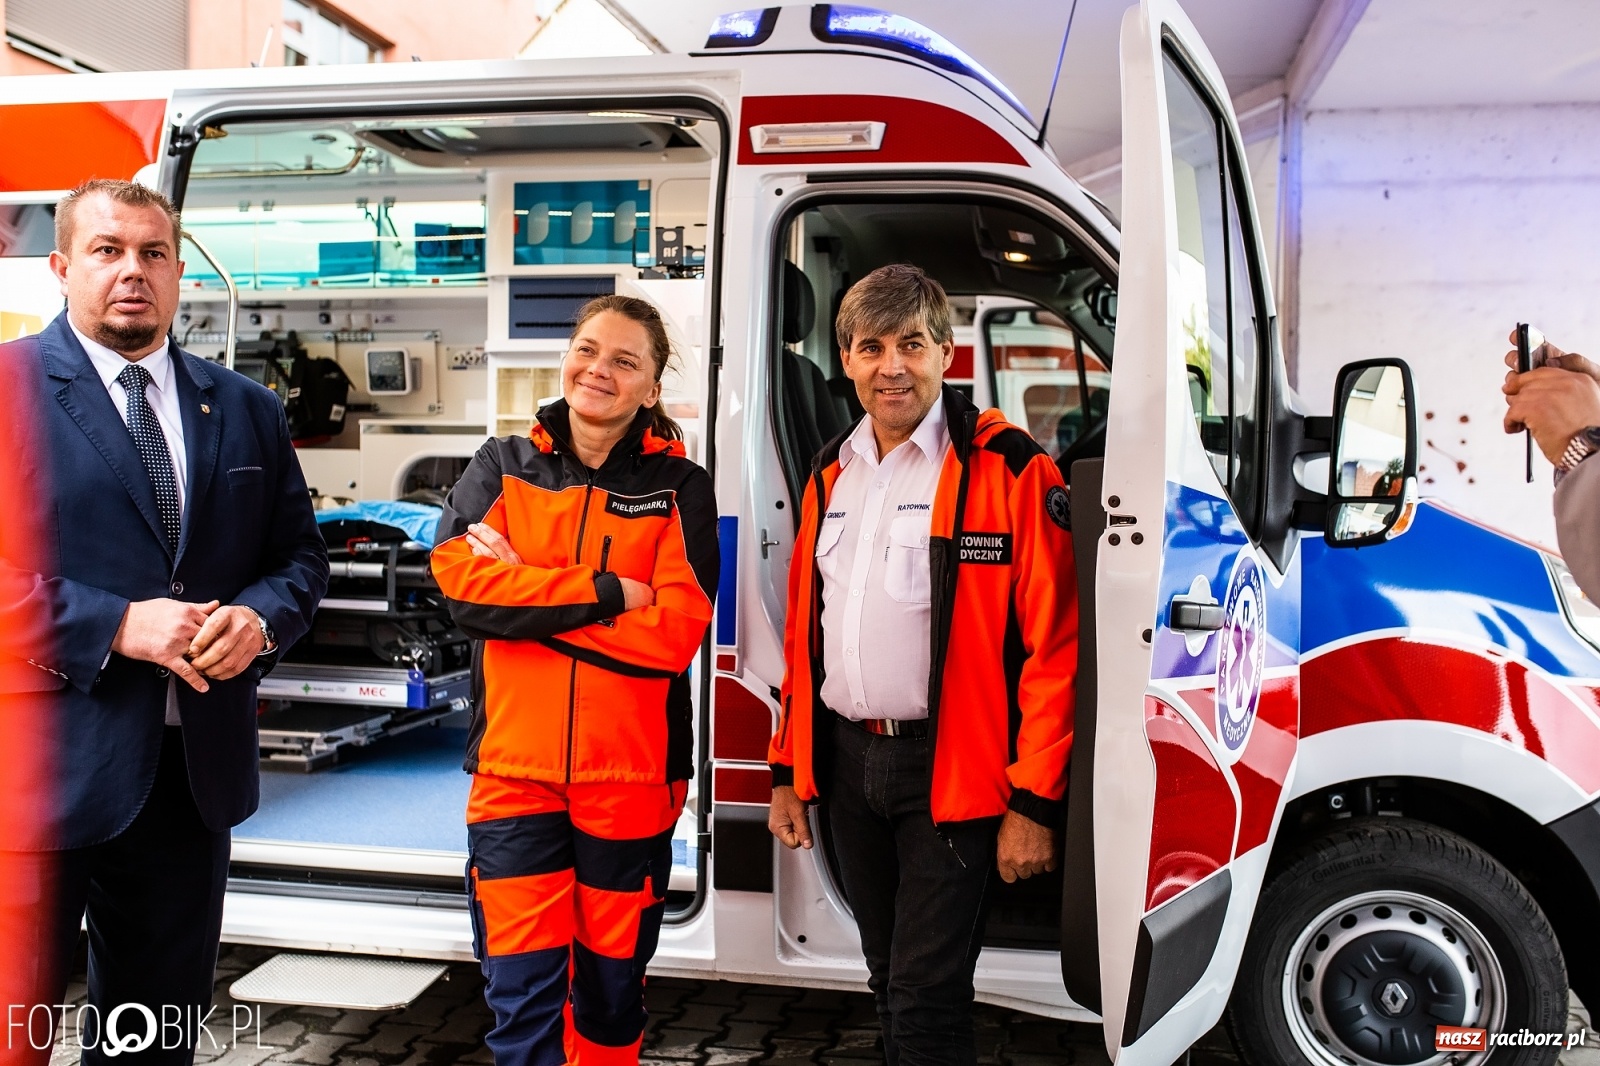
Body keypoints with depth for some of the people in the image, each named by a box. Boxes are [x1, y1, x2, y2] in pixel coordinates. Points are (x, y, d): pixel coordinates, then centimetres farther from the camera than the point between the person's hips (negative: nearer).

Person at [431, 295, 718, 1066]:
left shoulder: (679, 487, 2)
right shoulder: (503, 467, 8)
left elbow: (676, 631, -11)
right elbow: (460, 580, -10)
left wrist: (524, 590, -12)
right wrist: (608, 591, -15)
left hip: (631, 773, 0)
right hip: (515, 767, 1)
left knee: (612, 989, 13)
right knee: (521, 992, -1)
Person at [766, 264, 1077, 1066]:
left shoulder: (1007, 470, -10)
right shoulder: (831, 474, 10)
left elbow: (1053, 646, -13)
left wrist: (1033, 802, -15)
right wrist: (788, 769, 14)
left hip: (949, 768, -6)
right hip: (846, 761, 6)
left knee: (924, 1001, -3)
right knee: (890, 980, 20)